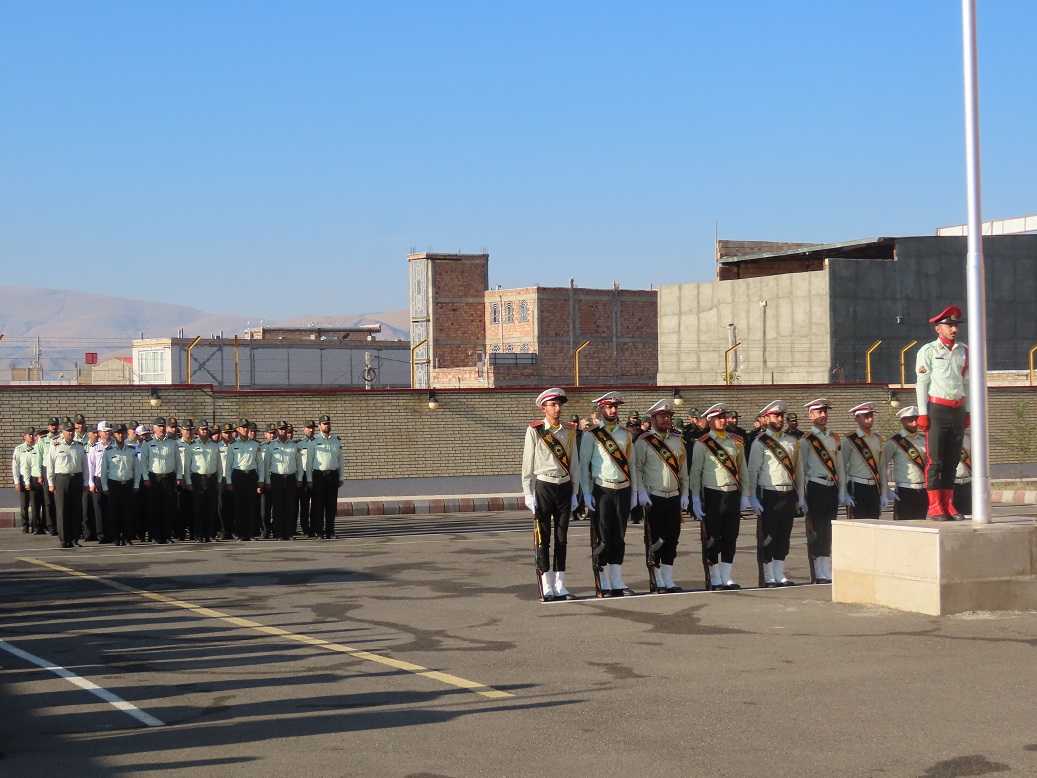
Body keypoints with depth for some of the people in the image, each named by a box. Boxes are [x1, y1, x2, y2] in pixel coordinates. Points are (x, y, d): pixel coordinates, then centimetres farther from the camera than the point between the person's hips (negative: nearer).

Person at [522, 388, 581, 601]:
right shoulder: (534, 431, -2)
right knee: (543, 538, -1)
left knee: (562, 538, 7)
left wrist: (575, 493, 9)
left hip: (564, 487, 4)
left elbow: (574, 464, 12)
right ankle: (546, 587, 4)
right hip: (543, 487, -4)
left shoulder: (569, 432, 9)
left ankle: (559, 585, 12)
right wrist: (528, 493, -6)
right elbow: (527, 465, -2)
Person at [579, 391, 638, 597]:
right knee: (603, 537, -2)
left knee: (619, 537, 6)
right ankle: (604, 582, 3)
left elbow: (631, 463, 15)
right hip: (602, 490, -4)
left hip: (623, 490, 4)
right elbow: (583, 465, -2)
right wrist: (587, 493, -8)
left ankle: (617, 580, 11)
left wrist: (633, 491, 11)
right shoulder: (591, 435, -1)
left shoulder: (626, 434, 12)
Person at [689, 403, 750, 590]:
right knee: (713, 538, 1)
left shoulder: (737, 442, 11)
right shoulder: (702, 444, -2)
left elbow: (742, 470, 15)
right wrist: (696, 500, -6)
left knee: (731, 538, 5)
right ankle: (715, 578, 10)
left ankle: (727, 577, 12)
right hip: (712, 495, -4)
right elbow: (695, 473, -3)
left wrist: (745, 496, 11)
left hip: (733, 495, 4)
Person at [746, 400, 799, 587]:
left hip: (789, 494, 5)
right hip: (769, 494, -5)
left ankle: (780, 574, 16)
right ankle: (768, 577, 6)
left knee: (784, 536, 8)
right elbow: (752, 471, -6)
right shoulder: (760, 443, -4)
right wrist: (753, 498, -10)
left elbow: (797, 469, 17)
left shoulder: (792, 442, 14)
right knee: (768, 536, -1)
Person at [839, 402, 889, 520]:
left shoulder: (878, 440, 13)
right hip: (856, 489, -5)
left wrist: (883, 495, 11)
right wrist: (843, 494, -10)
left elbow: (882, 469, 15)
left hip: (874, 488, 5)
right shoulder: (850, 440, -4)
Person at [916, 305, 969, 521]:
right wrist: (923, 413, -8)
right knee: (935, 460, -5)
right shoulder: (928, 351, -2)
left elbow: (966, 382, 18)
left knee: (952, 459, 7)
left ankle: (948, 505, 12)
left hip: (958, 410, 5)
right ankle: (935, 508, -3)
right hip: (937, 408, -5)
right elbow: (921, 383, -3)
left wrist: (967, 411, 14)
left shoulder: (963, 351, 13)